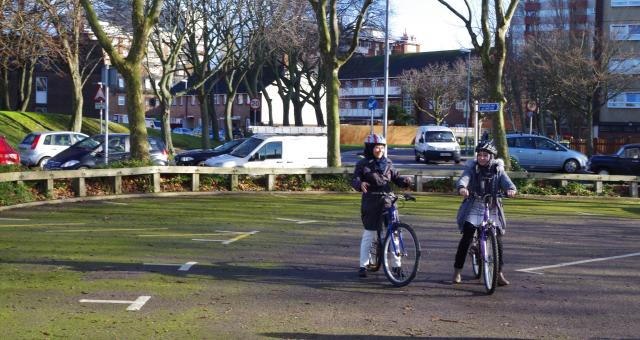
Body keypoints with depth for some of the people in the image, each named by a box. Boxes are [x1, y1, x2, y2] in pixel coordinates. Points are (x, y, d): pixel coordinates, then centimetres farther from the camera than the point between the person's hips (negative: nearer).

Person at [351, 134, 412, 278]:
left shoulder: (387, 163, 11)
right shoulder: (363, 164, 0)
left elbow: (396, 178, 11)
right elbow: (354, 180, -8)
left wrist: (405, 180, -10)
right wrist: (360, 184, -31)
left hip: (387, 201, 3)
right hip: (370, 203, -3)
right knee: (369, 234, 3)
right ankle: (363, 265, 14)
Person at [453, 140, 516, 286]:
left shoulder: (498, 170, 4)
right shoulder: (472, 169, 0)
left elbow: (506, 181, -14)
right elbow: (464, 179, -19)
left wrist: (511, 189, -38)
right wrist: (462, 187, -43)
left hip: (492, 208, 1)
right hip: (473, 207, -1)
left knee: (497, 239, -6)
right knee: (466, 237, -11)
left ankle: (499, 273, 5)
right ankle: (457, 271, 0)